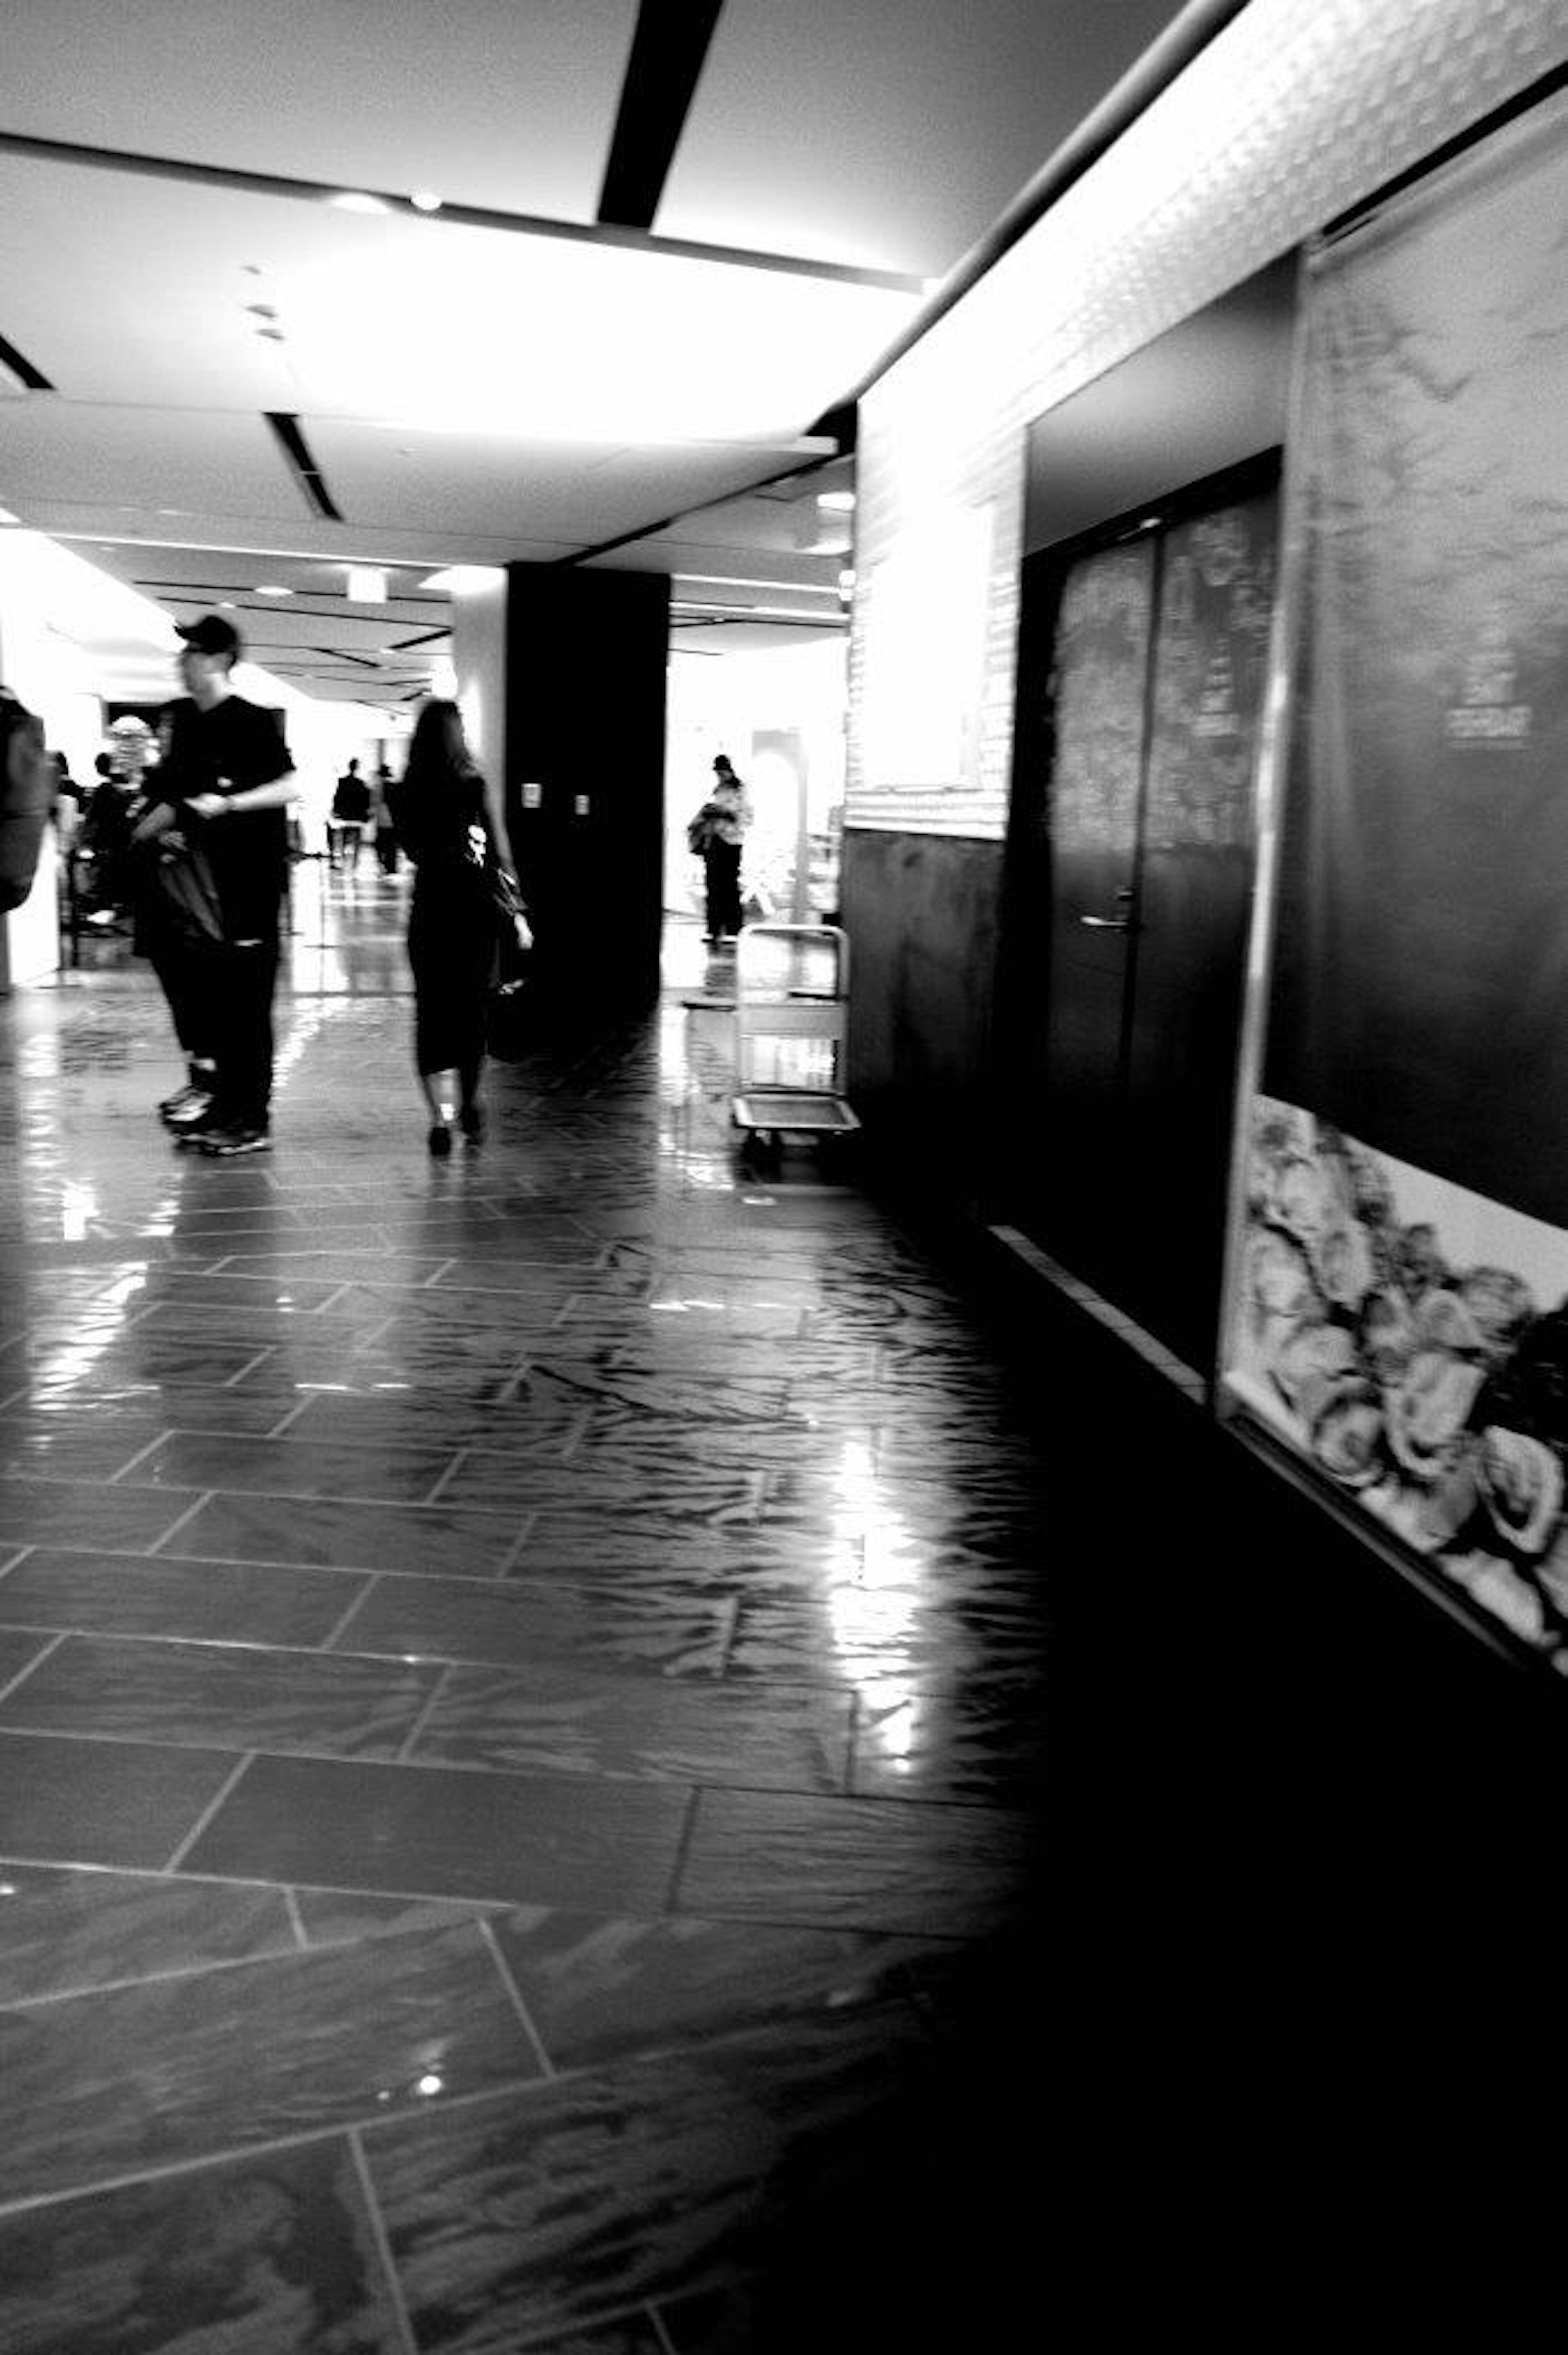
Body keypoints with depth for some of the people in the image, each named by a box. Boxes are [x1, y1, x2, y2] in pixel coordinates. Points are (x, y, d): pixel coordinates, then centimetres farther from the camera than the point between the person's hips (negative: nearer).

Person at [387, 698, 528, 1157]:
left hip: (430, 909, 0)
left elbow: (412, 852, 7)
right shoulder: (481, 789, -5)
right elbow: (502, 856, -3)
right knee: (473, 1009, 14)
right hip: (479, 909, 1)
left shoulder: (401, 794, -3)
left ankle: (442, 1118, -10)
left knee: (432, 1014, 3)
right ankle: (469, 1107, 28)